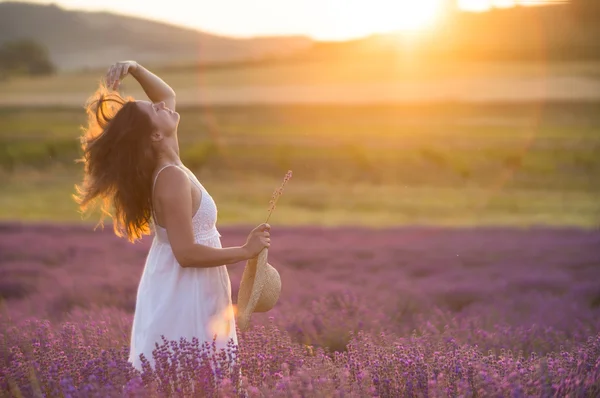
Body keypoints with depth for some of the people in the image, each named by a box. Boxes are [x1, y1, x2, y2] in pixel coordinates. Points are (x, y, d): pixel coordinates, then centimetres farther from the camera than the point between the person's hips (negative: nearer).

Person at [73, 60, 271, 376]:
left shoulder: (164, 166, 2)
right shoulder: (173, 178, -24)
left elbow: (167, 96, 16)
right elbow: (186, 253, -26)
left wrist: (134, 68, 0)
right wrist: (247, 251, -19)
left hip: (176, 283, 9)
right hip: (185, 291, -9)